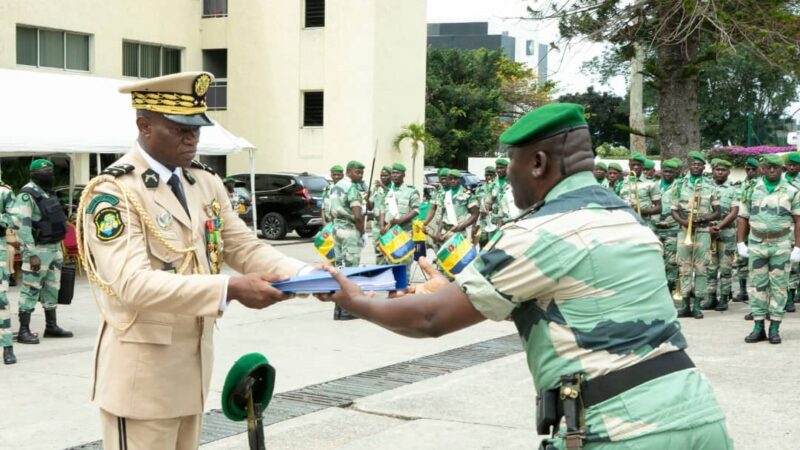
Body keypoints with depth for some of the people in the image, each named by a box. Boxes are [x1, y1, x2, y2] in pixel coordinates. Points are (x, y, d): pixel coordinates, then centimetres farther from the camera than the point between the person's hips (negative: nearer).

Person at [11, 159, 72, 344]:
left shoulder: (48, 193, 12)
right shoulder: (27, 195, -15)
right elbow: (21, 226, -20)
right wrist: (32, 254, -24)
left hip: (55, 248, 9)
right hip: (38, 250, -9)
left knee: (52, 289, 14)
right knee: (31, 290, -5)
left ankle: (51, 326, 23)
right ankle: (24, 331, -1)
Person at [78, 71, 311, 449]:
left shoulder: (206, 183, 8)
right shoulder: (112, 193, -17)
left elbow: (246, 247, 4)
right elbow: (133, 283, -28)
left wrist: (306, 276, -15)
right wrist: (230, 289, -36)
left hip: (194, 365, 8)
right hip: (141, 371, -7)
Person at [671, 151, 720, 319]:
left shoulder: (710, 186, 6)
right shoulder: (680, 185, 8)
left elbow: (717, 212, 6)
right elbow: (674, 210, 9)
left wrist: (702, 219, -12)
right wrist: (683, 221, -10)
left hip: (703, 231, -1)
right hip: (684, 230, 1)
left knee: (701, 268, -2)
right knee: (684, 267, 1)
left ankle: (697, 305, 1)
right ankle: (685, 304, 6)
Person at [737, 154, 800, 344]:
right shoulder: (752, 191, 7)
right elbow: (743, 218, 9)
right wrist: (740, 243, 2)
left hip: (781, 245, -2)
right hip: (757, 244, 2)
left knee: (779, 286, 1)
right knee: (757, 285, 3)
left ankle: (775, 328, 6)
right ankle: (758, 327, 9)